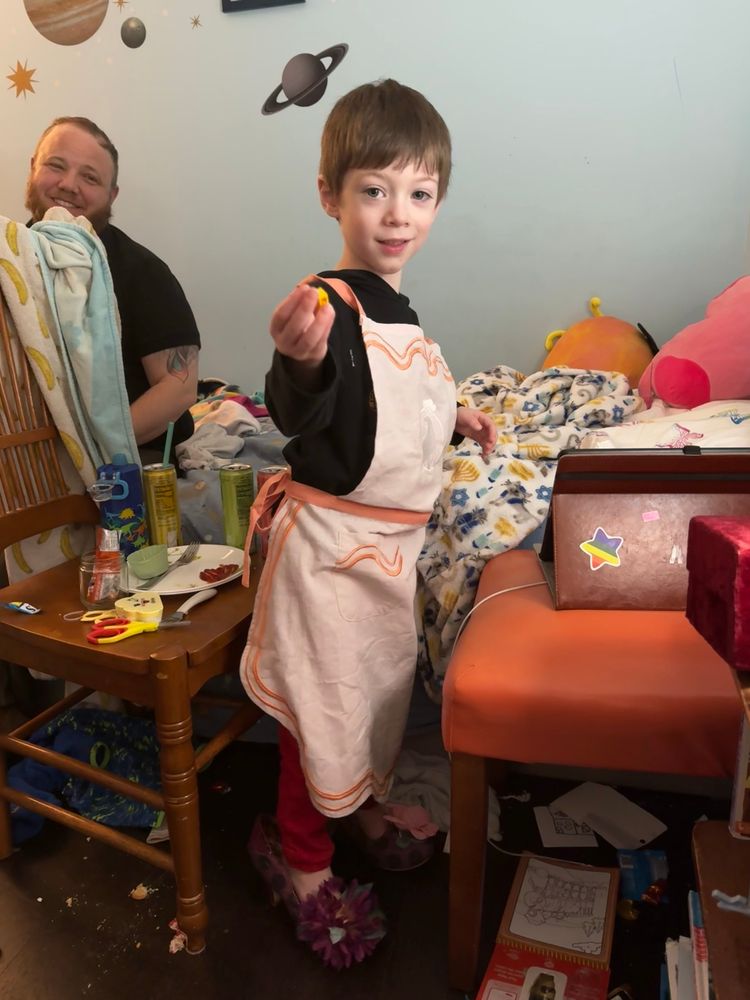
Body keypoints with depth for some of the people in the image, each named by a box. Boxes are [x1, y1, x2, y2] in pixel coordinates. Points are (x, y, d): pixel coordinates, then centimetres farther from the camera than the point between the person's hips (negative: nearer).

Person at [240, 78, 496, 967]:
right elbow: (299, 419, -34)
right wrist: (300, 362, -53)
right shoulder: (330, 305, -19)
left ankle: (362, 802, 49)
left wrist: (452, 420, 10)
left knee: (383, 680, 23)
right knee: (325, 698, 6)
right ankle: (300, 858, 31)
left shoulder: (398, 310, 8)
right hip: (329, 539, -8)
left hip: (390, 539, 8)